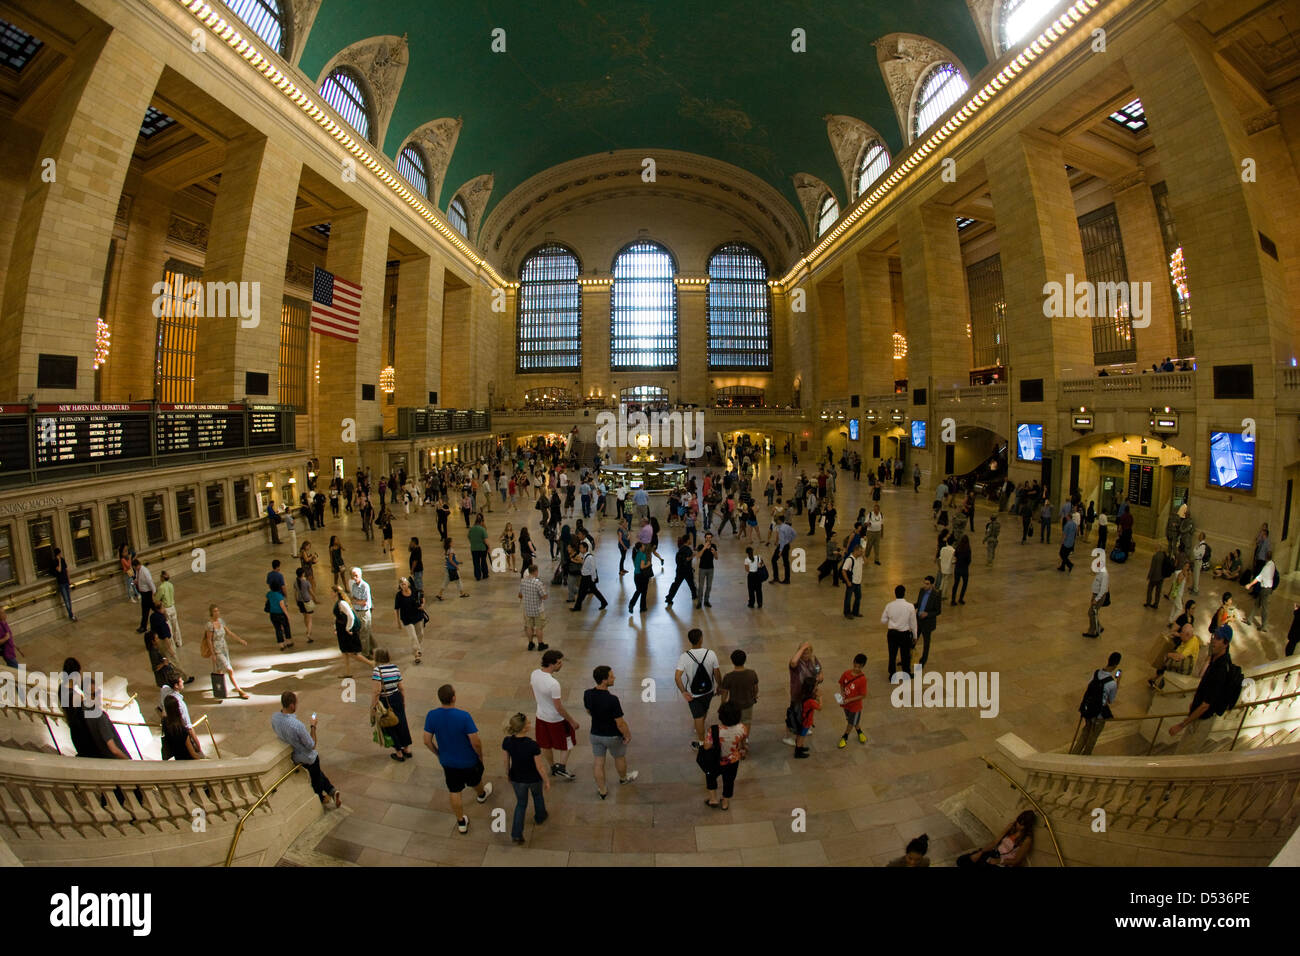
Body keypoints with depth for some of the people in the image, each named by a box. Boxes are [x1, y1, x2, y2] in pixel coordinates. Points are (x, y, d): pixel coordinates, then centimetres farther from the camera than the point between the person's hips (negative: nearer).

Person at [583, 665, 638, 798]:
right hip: (612, 736, -4)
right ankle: (623, 778, 50)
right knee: (620, 758, 24)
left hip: (595, 734, 4)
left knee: (598, 762, 18)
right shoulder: (612, 700, -35)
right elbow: (620, 723, -25)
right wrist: (628, 735, -8)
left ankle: (602, 790, 32)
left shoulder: (587, 694, -16)